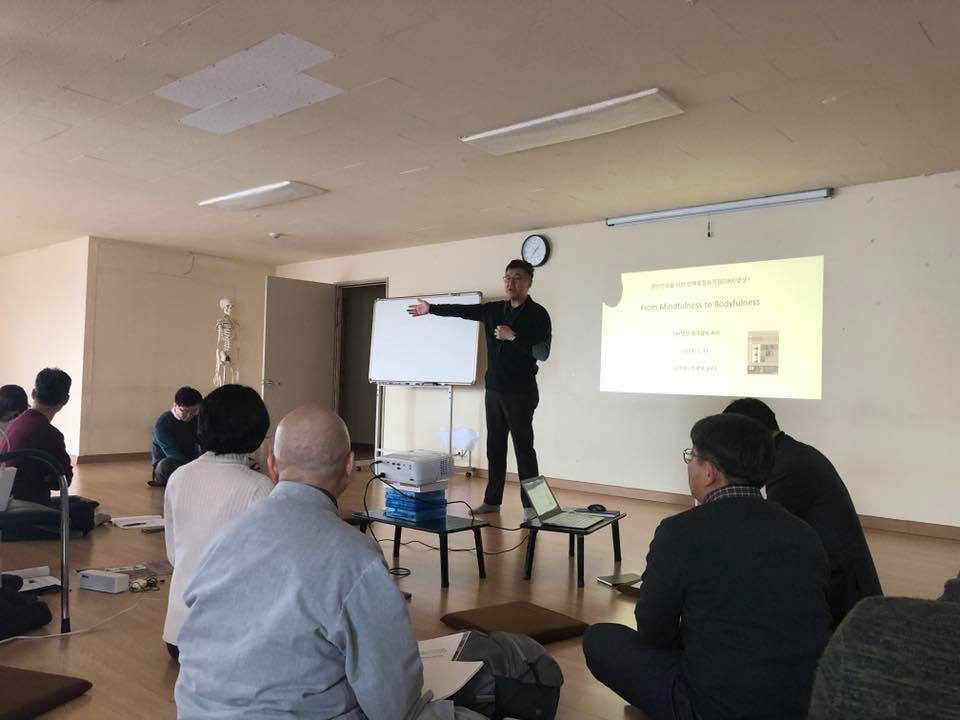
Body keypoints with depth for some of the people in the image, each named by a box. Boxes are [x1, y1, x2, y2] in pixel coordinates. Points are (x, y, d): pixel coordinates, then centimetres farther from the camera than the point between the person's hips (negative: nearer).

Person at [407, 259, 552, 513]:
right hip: (494, 390, 6)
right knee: (495, 446, 11)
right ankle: (492, 500, 20)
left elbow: (543, 352, -15)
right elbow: (462, 310, 14)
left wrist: (513, 336, -20)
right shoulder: (494, 310, 10)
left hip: (521, 392, -6)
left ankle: (531, 506, 0)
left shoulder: (537, 314, -7)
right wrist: (431, 309, 13)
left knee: (523, 447, -5)